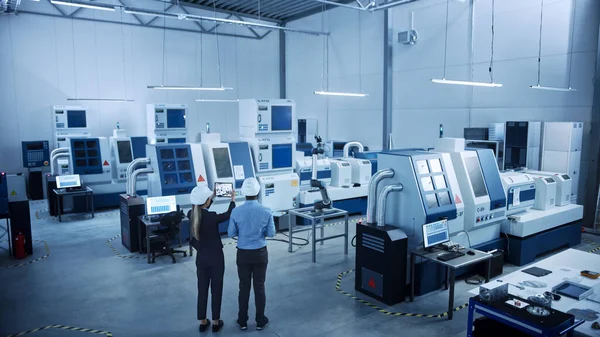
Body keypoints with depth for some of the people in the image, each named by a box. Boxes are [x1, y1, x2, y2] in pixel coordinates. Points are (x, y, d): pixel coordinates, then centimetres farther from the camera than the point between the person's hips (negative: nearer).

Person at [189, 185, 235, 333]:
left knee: (202, 290, 15)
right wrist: (232, 199, 10)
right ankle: (216, 322, 20)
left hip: (201, 258, 5)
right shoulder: (212, 217, -23)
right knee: (216, 290, 10)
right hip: (215, 258, -5)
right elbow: (228, 215, -5)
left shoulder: (192, 215, -8)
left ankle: (202, 322, 26)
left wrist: (212, 197, 22)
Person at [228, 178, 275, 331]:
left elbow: (231, 234, -3)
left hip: (243, 254, 0)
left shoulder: (236, 212, -13)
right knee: (259, 287, 11)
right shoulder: (266, 212, -13)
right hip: (260, 253, 0)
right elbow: (271, 233, -4)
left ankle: (242, 321, 25)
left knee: (244, 287, 13)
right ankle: (260, 321, 22)